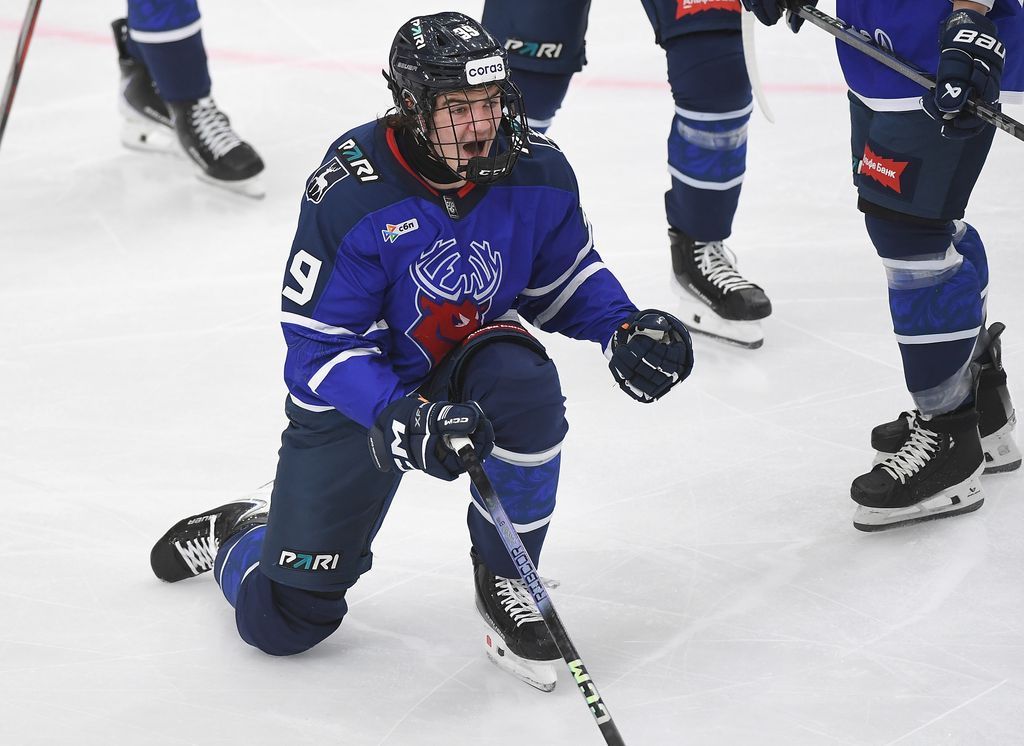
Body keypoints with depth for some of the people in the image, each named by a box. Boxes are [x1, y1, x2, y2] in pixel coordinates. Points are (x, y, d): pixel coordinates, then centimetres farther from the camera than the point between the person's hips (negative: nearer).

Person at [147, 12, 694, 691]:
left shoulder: (537, 172, -16)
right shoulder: (350, 195, -28)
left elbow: (564, 278, 3)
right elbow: (318, 343, -23)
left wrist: (622, 328, -17)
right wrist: (401, 420, -37)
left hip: (472, 363, 3)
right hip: (359, 395, -2)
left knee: (526, 386, -37)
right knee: (283, 622, -1)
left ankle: (505, 582, -12)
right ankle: (236, 536, 39)